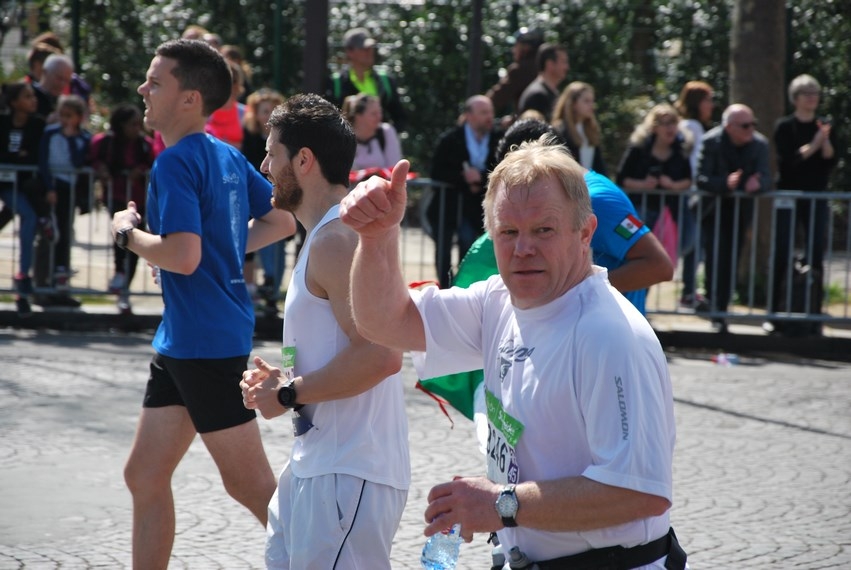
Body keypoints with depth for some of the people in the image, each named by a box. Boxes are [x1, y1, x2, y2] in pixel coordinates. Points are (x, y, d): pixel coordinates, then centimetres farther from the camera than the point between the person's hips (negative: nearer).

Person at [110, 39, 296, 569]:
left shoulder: (176, 163, -17)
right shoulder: (227, 155, 10)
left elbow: (182, 256, -27)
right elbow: (283, 219, 17)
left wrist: (128, 232, -11)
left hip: (208, 340, -10)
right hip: (182, 340, 10)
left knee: (250, 483, -1)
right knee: (145, 475, 13)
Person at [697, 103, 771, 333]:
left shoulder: (760, 143, -9)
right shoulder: (711, 142, -17)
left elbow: (765, 178, -12)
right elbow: (701, 178, -22)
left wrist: (758, 184, -37)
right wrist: (725, 183, -41)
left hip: (741, 208, 3)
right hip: (714, 207, -3)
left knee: (730, 261, 4)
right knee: (716, 255, -16)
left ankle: (721, 310, 14)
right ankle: (715, 311, -13)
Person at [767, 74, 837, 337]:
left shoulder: (824, 126, 9)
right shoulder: (784, 126, 1)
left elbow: (832, 161, 0)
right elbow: (787, 160, -10)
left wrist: (825, 139, -16)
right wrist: (813, 145, -15)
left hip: (816, 198, 3)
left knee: (816, 256, 0)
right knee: (782, 255, -4)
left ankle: (813, 315, 4)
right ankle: (776, 314, 1)